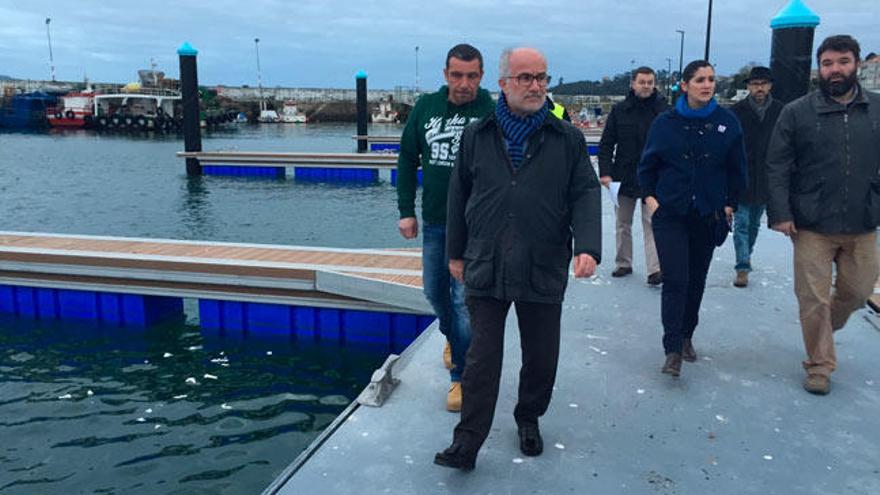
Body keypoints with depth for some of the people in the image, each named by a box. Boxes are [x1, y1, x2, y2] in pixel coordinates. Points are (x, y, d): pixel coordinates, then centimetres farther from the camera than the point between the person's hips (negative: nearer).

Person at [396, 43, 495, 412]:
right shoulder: (426, 107, 2)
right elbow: (407, 160, 9)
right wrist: (406, 211, 5)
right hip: (433, 221, 5)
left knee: (464, 300, -3)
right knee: (434, 291, 19)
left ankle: (462, 377, 11)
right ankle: (453, 338, 48)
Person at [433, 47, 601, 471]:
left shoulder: (567, 139, 4)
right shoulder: (477, 136, 6)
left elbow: (585, 195, 0)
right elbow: (459, 196, 11)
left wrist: (587, 247, -15)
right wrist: (456, 253, 12)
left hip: (544, 273, 1)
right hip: (485, 271, 0)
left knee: (542, 359, 14)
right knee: (482, 360, 3)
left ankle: (529, 420, 38)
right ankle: (467, 443, 12)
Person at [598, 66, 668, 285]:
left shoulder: (664, 111, -3)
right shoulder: (620, 110, 1)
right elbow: (606, 144, 3)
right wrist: (605, 172, -6)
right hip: (623, 176, 3)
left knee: (651, 223, -5)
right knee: (622, 224, 12)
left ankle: (655, 269, -3)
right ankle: (623, 263, 25)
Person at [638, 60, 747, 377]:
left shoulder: (727, 122, 1)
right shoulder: (665, 122, -2)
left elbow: (737, 169, 8)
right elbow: (647, 165, 7)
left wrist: (730, 204, 5)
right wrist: (650, 196, -2)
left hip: (708, 216, 2)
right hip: (670, 214, -2)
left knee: (696, 280, 13)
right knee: (675, 280, -9)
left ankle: (686, 337, 31)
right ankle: (673, 351, -4)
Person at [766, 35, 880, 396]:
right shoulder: (797, 112, -4)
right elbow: (777, 166, -4)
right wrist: (779, 213, -11)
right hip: (812, 227, -3)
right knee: (814, 300, 3)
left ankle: (825, 329, 45)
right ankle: (820, 366, 21)